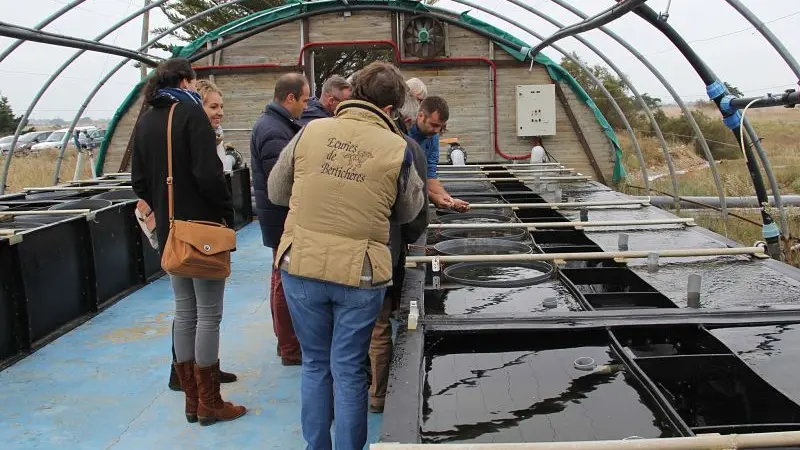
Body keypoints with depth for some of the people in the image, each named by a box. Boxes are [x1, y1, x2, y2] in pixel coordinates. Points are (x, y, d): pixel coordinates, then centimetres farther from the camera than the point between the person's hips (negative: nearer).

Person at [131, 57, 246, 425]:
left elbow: (139, 181, 10)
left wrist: (163, 209, 16)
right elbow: (208, 174, -19)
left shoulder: (145, 122, 11)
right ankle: (209, 404, 9)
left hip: (169, 230, 7)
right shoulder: (191, 113, -10)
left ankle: (192, 399, 21)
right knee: (208, 314, 1)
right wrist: (227, 212, -7)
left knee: (184, 311, 13)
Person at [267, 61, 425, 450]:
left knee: (315, 364, 18)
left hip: (301, 266, 2)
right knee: (348, 370, 11)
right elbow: (408, 212, 8)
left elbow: (276, 192, 10)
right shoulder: (398, 148, -4)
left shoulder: (311, 131, 0)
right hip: (360, 272, -2)